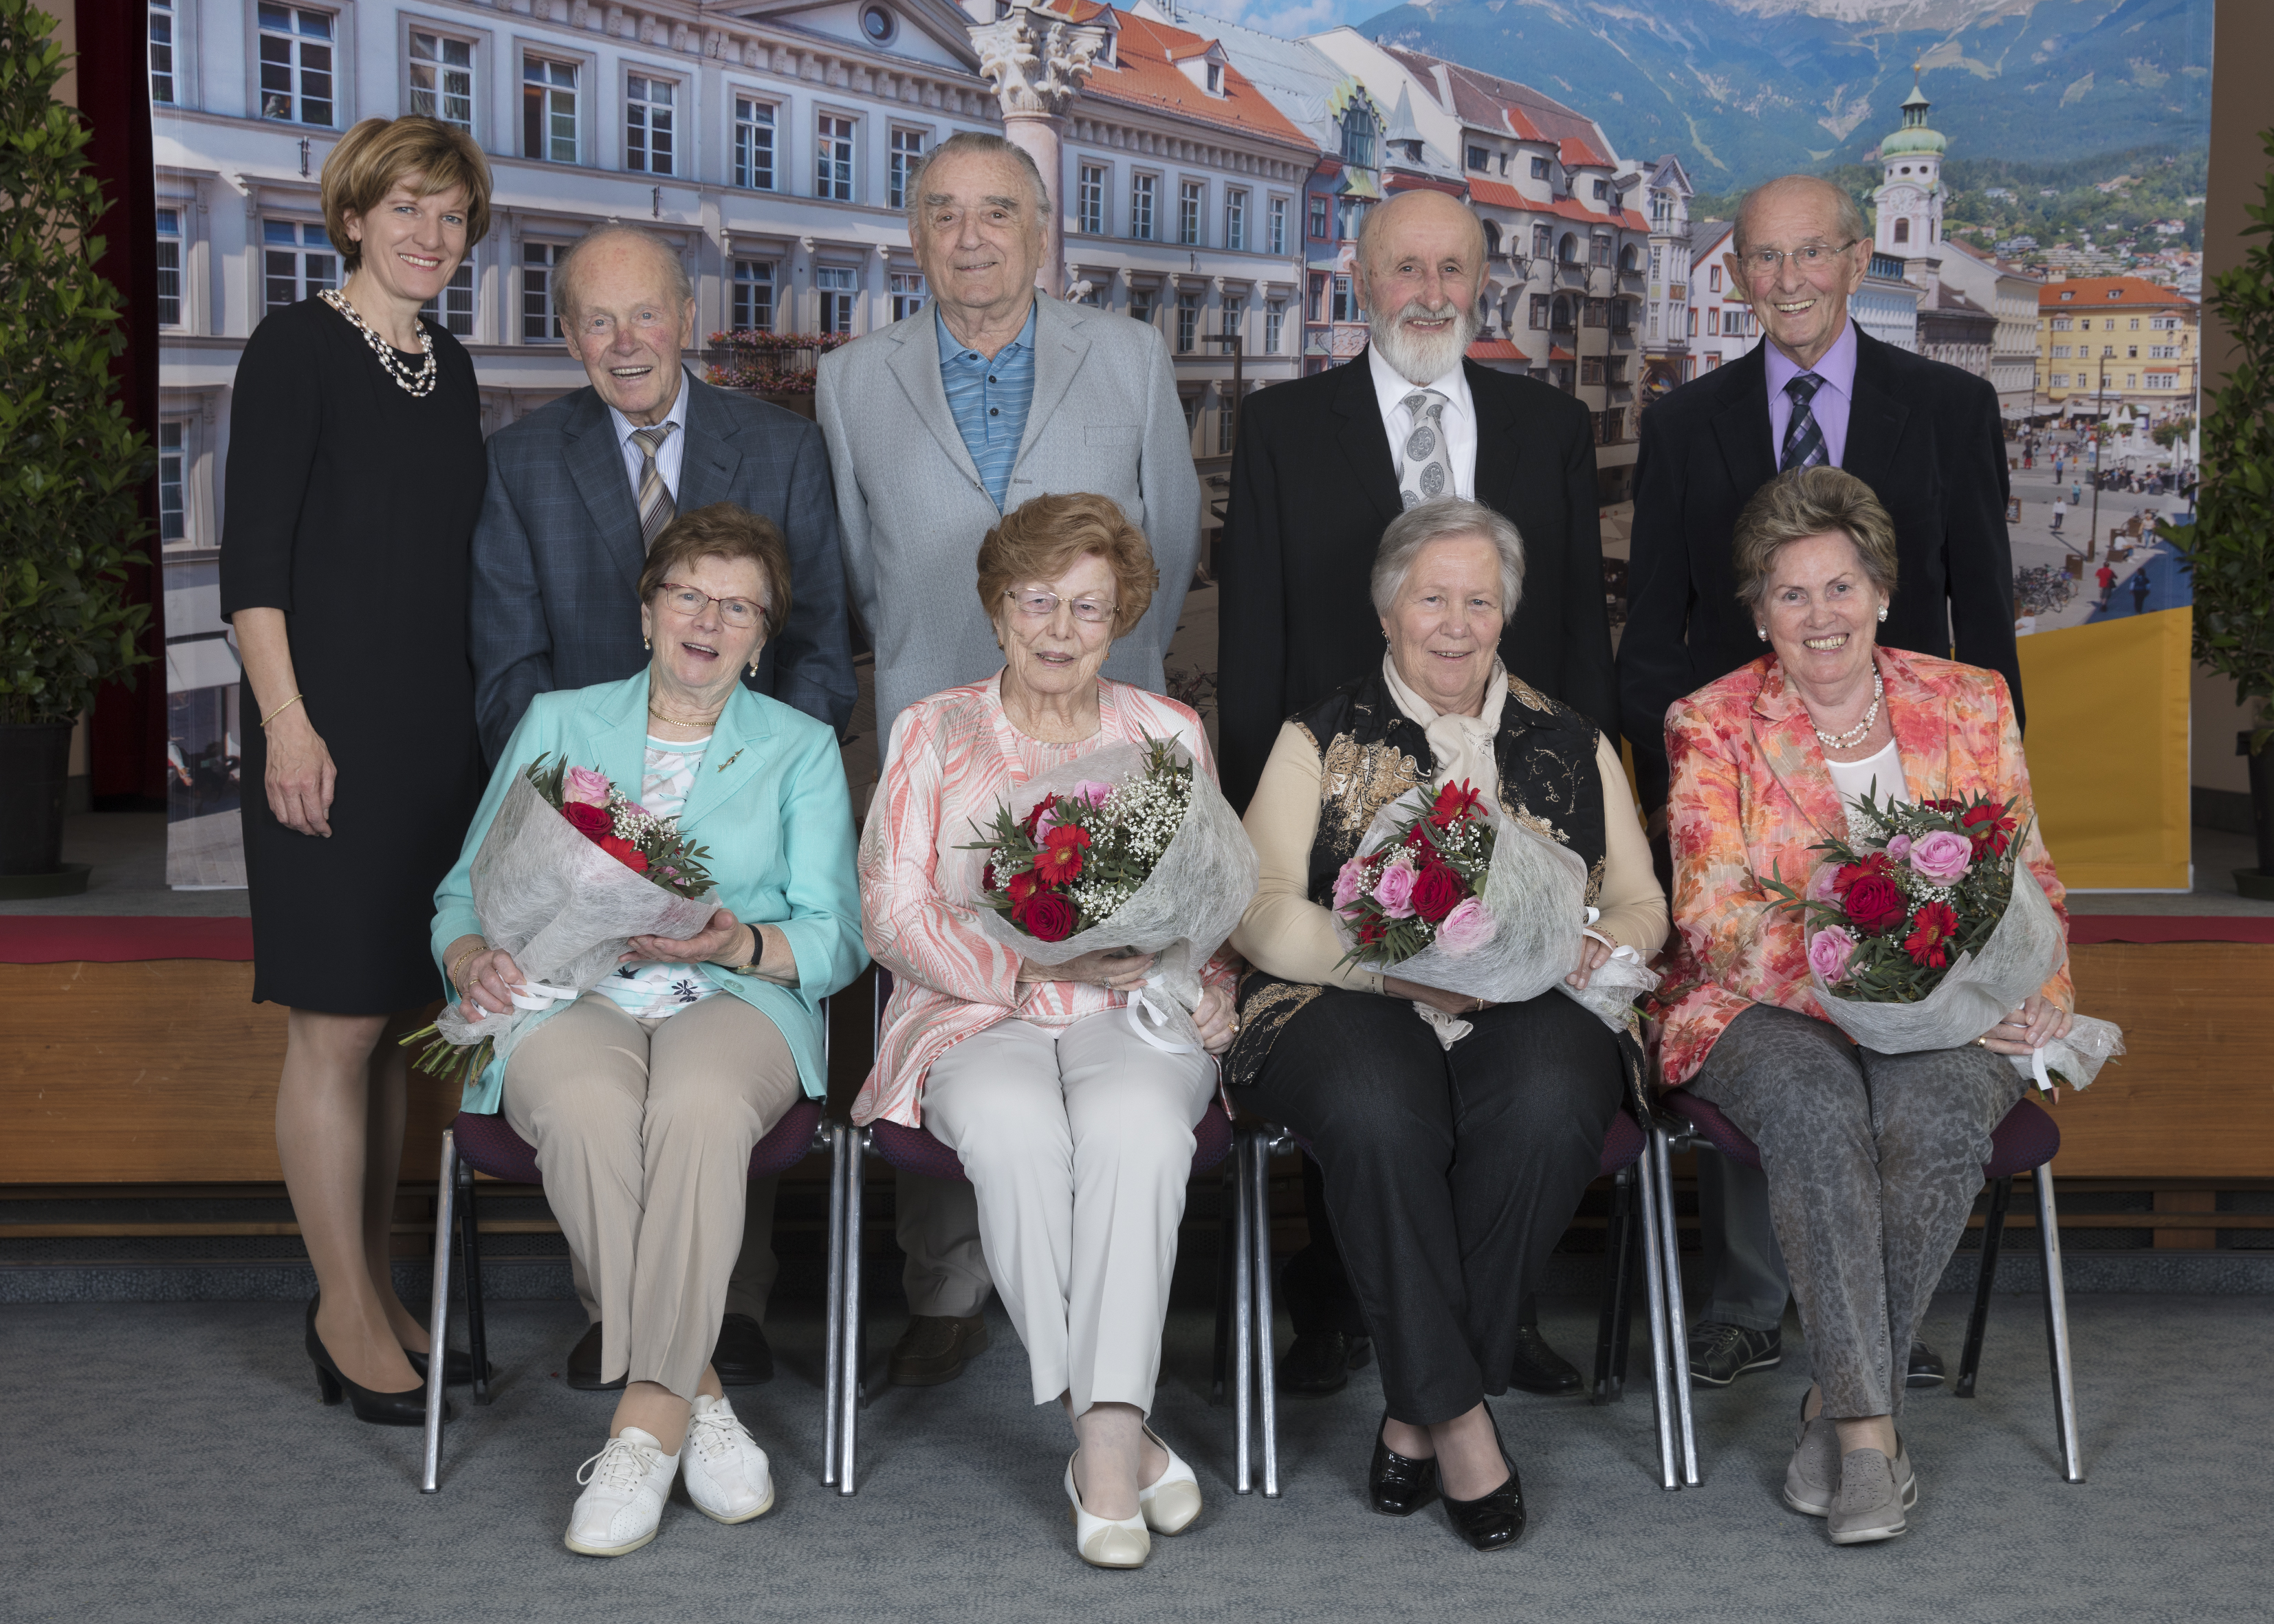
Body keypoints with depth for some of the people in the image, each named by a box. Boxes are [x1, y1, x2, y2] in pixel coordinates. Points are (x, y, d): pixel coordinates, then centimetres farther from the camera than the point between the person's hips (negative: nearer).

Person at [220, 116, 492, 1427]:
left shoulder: (450, 368, 15)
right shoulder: (299, 348, -6)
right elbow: (254, 555, -10)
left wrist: (482, 723, 17)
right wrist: (286, 720, -16)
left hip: (438, 731, 7)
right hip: (334, 729, -7)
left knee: (397, 1019, 11)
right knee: (336, 1024, -3)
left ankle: (377, 1295, 20)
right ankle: (347, 1311, 6)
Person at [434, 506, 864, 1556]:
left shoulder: (801, 749, 17)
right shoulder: (557, 723, 20)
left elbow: (836, 938, 7)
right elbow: (467, 893, 15)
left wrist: (743, 944, -14)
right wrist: (474, 960, -8)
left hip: (736, 1003, -1)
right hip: (572, 997, 1)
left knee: (699, 1107, -37)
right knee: (586, 1112, -36)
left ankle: (647, 1415, -29)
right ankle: (694, 1397, -24)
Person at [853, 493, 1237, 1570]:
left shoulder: (1169, 733, 17)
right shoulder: (932, 733, 12)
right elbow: (894, 915, 2)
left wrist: (1209, 985, -6)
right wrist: (1035, 959, -11)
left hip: (1135, 1019, 1)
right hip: (977, 1018, -1)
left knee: (1133, 1125, -36)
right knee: (1016, 1132, -36)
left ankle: (1104, 1444, -35)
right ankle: (1121, 1437, -30)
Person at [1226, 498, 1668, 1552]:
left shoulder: (1572, 746, 20)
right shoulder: (1322, 742, 12)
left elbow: (1642, 908, 18)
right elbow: (1261, 914, 2)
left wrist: (1599, 943, -6)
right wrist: (1397, 959, -14)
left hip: (1530, 1003, 2)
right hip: (1355, 1007, -1)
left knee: (1548, 1109, -34)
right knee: (1377, 1113, -36)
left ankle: (1417, 1410, -18)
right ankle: (1459, 1417, -22)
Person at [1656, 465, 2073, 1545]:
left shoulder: (1971, 705, 11)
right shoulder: (1711, 727, 4)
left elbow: (2028, 880, 11)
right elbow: (1716, 918, -7)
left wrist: (2032, 994, -12)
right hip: (1764, 1013, -1)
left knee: (1938, 1110, -33)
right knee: (1818, 1105, -35)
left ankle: (1838, 1404, -20)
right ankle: (1870, 1419, -32)